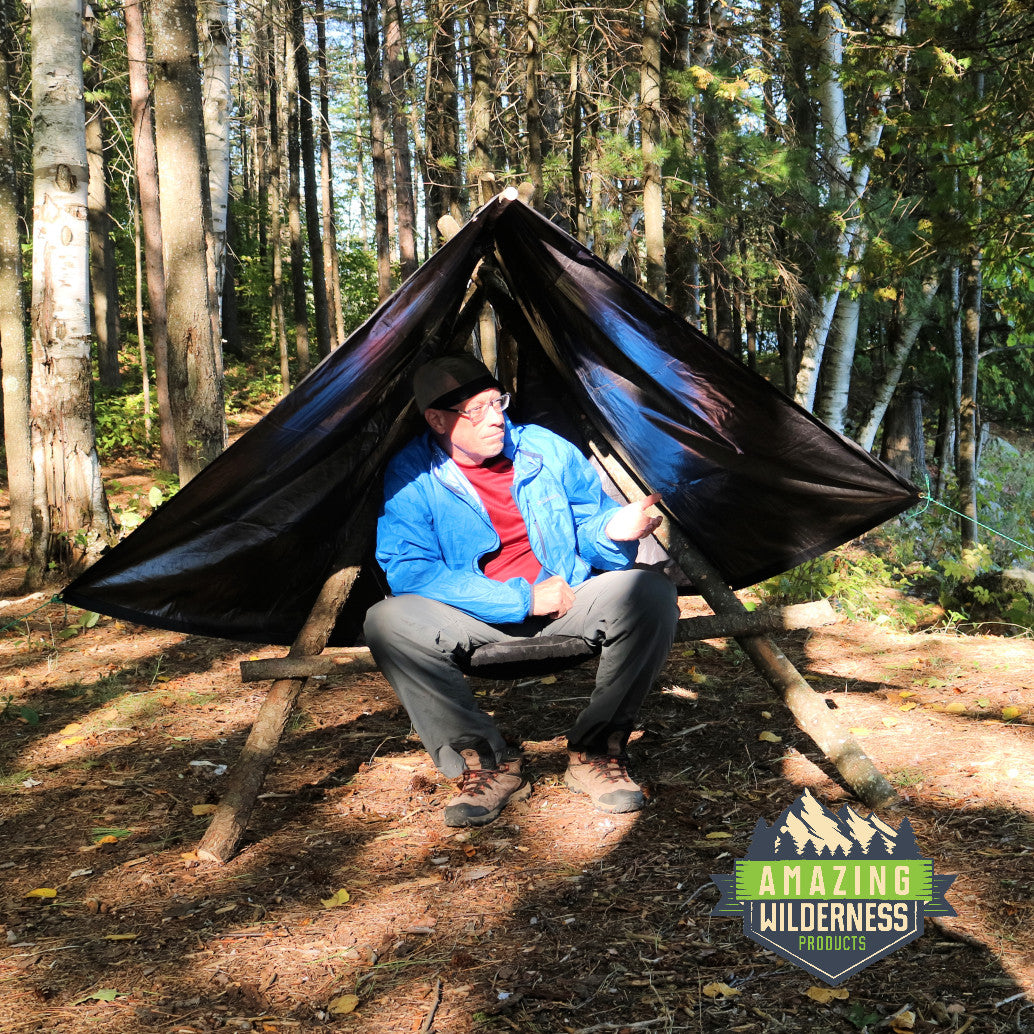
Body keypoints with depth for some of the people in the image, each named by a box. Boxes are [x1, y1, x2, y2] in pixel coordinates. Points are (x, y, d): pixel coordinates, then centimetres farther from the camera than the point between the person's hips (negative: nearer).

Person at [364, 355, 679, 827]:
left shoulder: (548, 450, -3)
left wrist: (611, 529, -23)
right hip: (477, 620, -1)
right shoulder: (412, 474, -10)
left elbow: (590, 521, 5)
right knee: (388, 621, -30)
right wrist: (522, 601, -22)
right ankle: (489, 762, -18)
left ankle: (593, 751, -12)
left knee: (651, 594, -25)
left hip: (565, 603, 2)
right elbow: (409, 571, -18)